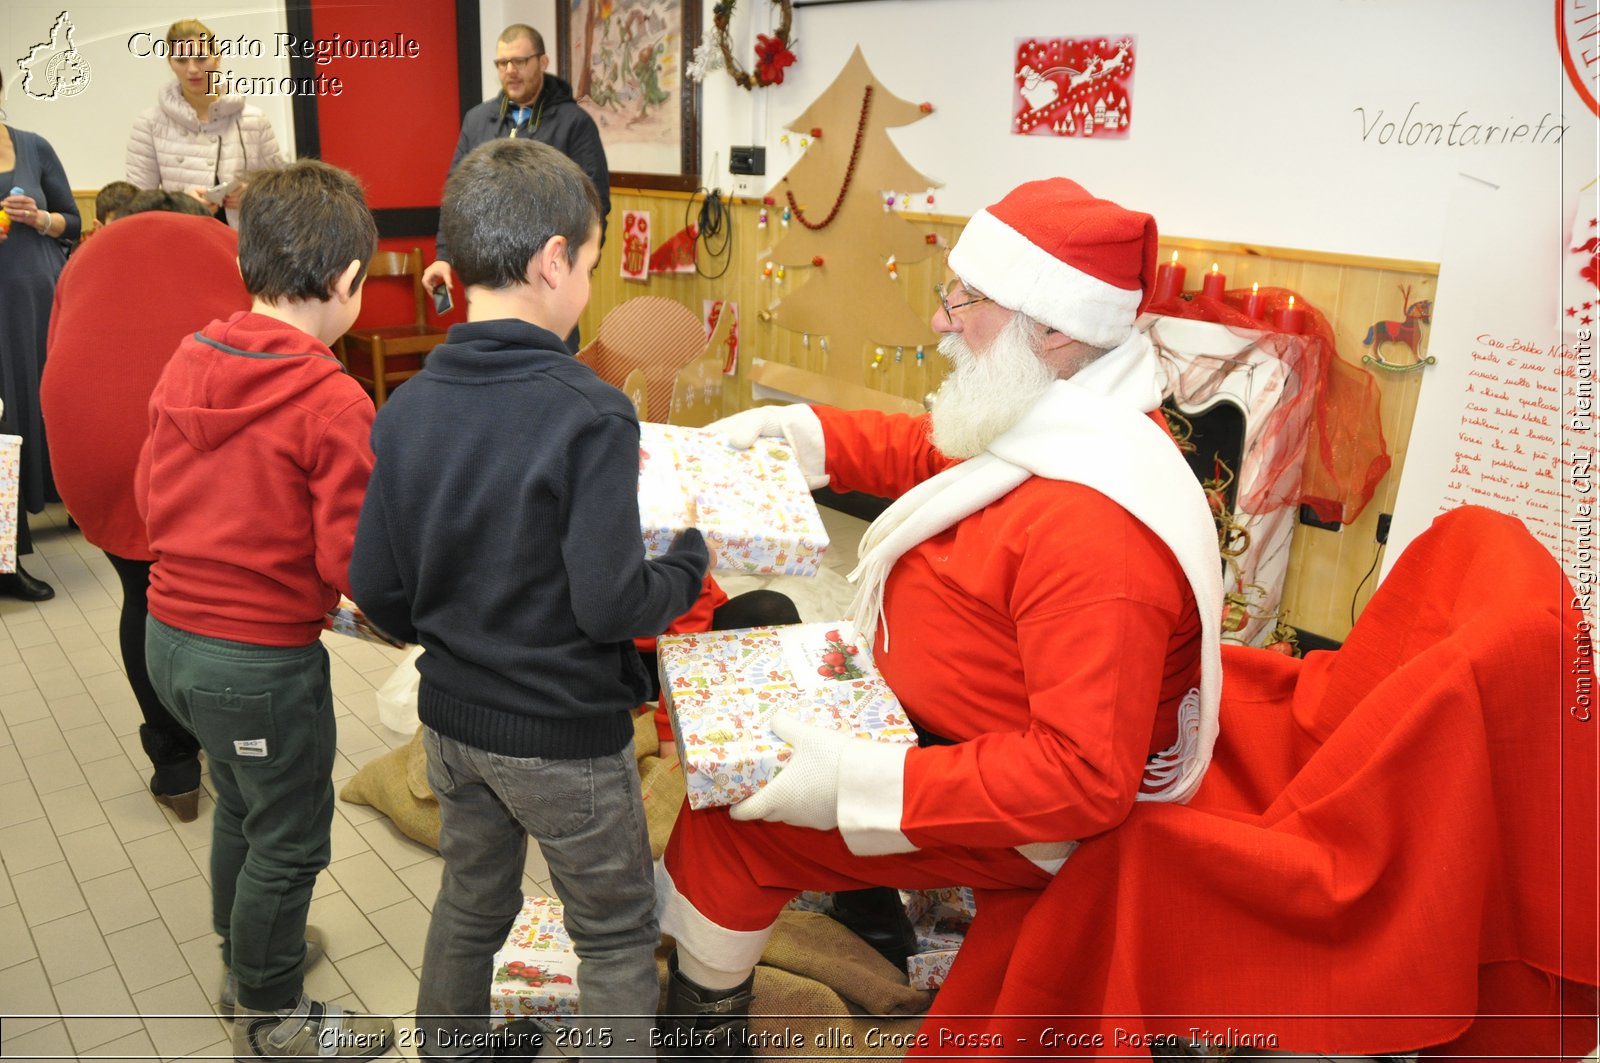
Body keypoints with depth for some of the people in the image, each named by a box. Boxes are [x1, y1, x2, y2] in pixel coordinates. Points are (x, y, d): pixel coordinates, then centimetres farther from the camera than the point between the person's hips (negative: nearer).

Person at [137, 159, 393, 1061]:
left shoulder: (188, 362, -2)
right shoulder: (335, 403, -22)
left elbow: (153, 494, 9)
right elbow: (353, 566, -21)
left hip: (171, 634, 8)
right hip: (263, 657, -7)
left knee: (242, 799, 28)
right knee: (289, 835, 14)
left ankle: (248, 952, 51)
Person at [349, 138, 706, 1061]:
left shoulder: (407, 409, -6)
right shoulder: (591, 414, -24)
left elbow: (377, 590, -3)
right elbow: (611, 604, -25)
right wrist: (691, 562, -7)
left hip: (453, 718, 6)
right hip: (566, 736, -6)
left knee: (470, 908, 27)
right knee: (619, 940, 16)